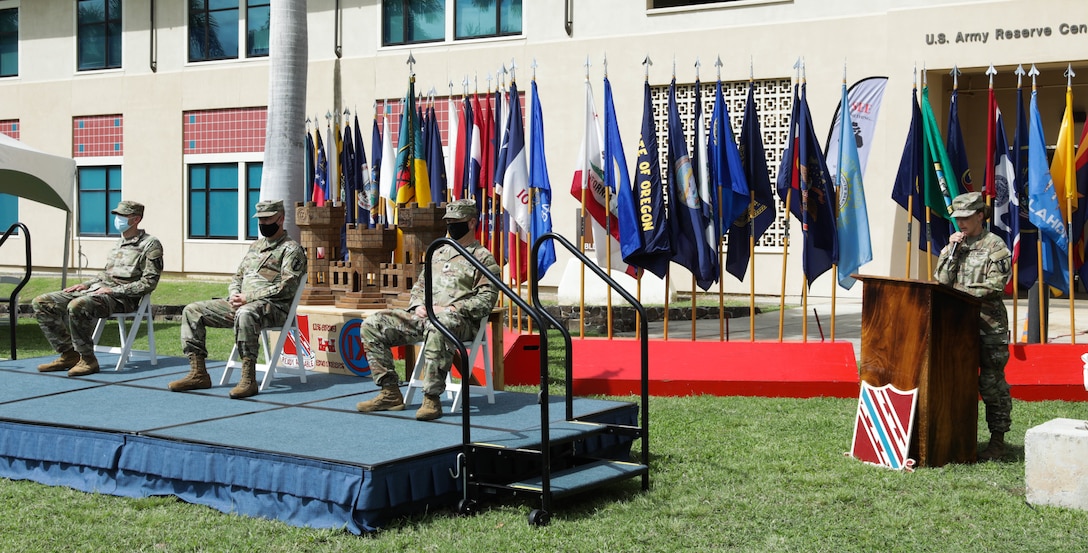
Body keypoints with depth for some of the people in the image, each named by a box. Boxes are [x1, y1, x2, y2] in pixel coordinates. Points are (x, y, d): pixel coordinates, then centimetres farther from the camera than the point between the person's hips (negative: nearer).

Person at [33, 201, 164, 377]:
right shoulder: (120, 243, 22)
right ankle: (68, 354, 0)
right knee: (42, 303, -2)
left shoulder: (150, 245, -4)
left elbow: (149, 283, -11)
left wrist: (113, 290, -16)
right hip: (96, 289, 9)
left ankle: (88, 360, -22)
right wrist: (85, 284, 11)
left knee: (77, 306, -37)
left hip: (121, 297, -9)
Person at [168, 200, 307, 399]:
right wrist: (235, 294, 1)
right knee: (192, 311, -1)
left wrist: (248, 298, -17)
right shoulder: (255, 246, 24)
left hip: (273, 307, -9)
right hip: (241, 303, 9)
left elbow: (286, 288, -14)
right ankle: (198, 373, -6)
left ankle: (248, 380, -41)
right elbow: (238, 276, 26)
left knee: (245, 314, -43)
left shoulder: (291, 249, -2)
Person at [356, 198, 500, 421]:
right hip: (424, 317, 8)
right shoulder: (439, 253, 26)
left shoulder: (483, 258, 4)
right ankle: (390, 393, -9)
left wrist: (449, 309, -15)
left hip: (460, 321, -8)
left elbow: (486, 299, -7)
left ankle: (432, 399, -38)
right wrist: (418, 305, 5)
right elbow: (420, 284, 28)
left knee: (438, 329, -45)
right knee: (372, 325, -7)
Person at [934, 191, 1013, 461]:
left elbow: (996, 285, -12)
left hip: (989, 325, -6)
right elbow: (941, 280, 5)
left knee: (991, 383, -2)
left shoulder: (995, 246, -4)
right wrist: (952, 251, -3)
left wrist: (962, 291, -12)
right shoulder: (954, 244, 14)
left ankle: (997, 441, 5)